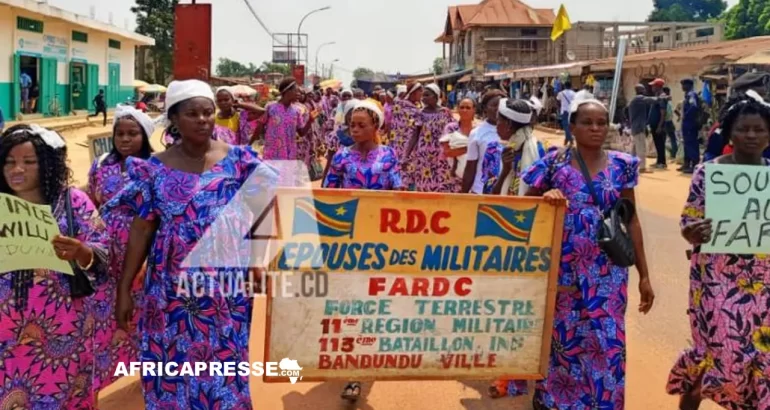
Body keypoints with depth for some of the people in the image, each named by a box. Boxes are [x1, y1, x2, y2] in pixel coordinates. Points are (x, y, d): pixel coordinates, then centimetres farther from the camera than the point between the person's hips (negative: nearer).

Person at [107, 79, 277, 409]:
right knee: (173, 361, 8)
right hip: (173, 287, 1)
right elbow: (141, 231, 2)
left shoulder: (238, 161, 0)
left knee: (224, 360, 7)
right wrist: (124, 289, 1)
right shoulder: (155, 169, 1)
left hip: (225, 286, 0)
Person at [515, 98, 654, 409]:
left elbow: (631, 220, 6)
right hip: (561, 267, -1)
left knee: (606, 341, 1)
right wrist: (546, 197, -19)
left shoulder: (622, 166, 3)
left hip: (606, 271, 1)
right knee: (558, 336, 8)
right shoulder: (554, 162, -2)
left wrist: (644, 275, 5)